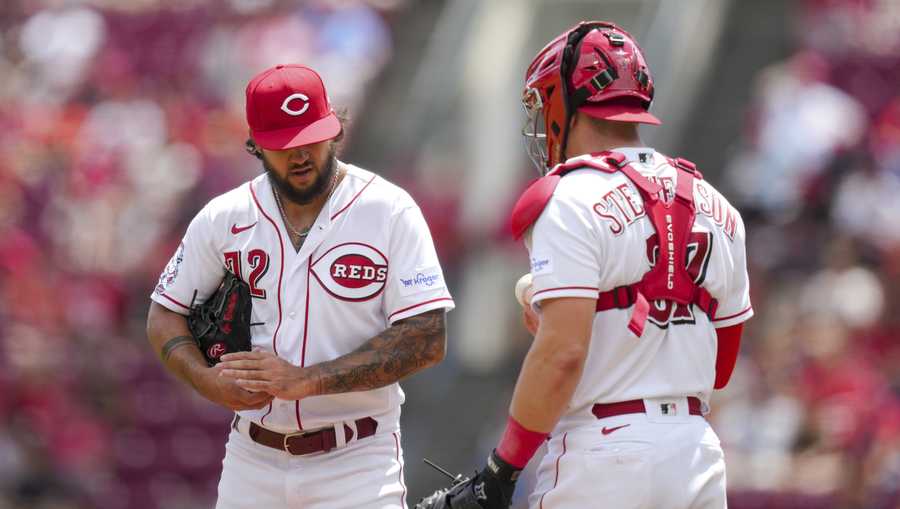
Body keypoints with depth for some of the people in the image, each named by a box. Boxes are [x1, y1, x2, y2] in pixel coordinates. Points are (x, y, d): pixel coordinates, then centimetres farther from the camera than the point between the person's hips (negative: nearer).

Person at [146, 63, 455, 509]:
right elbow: (165, 317, 11)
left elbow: (426, 339, -13)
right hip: (252, 462, 4)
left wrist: (306, 380, -21)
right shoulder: (224, 218, 4)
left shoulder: (390, 212, -7)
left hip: (356, 467, -4)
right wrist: (210, 381, -12)